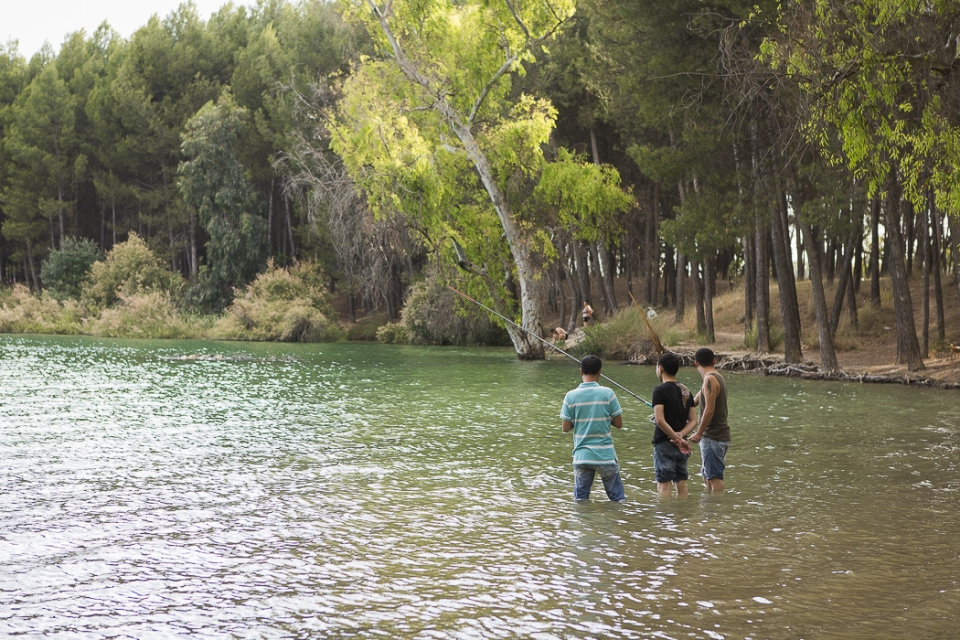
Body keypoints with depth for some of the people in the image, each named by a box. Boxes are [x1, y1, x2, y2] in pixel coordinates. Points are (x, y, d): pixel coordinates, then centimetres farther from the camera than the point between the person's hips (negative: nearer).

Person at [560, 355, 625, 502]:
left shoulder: (571, 396, -4)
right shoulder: (608, 393, -7)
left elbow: (565, 428, -1)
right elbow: (619, 424, -2)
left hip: (581, 456, 1)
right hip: (606, 455, -1)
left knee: (580, 499, 11)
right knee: (618, 499, 8)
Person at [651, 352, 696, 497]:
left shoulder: (660, 390, -12)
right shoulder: (686, 391, 10)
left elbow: (660, 420, -22)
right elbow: (693, 421, 7)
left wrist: (677, 439, -16)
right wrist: (680, 435, -7)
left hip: (664, 443, -7)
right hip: (681, 446, 7)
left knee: (664, 485, -4)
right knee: (681, 483, 12)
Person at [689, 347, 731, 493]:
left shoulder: (710, 379, -14)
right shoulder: (719, 378, 15)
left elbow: (709, 409, -21)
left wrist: (699, 433, -16)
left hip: (712, 437, -10)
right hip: (719, 435, 10)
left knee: (714, 476, -9)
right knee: (707, 475, 16)